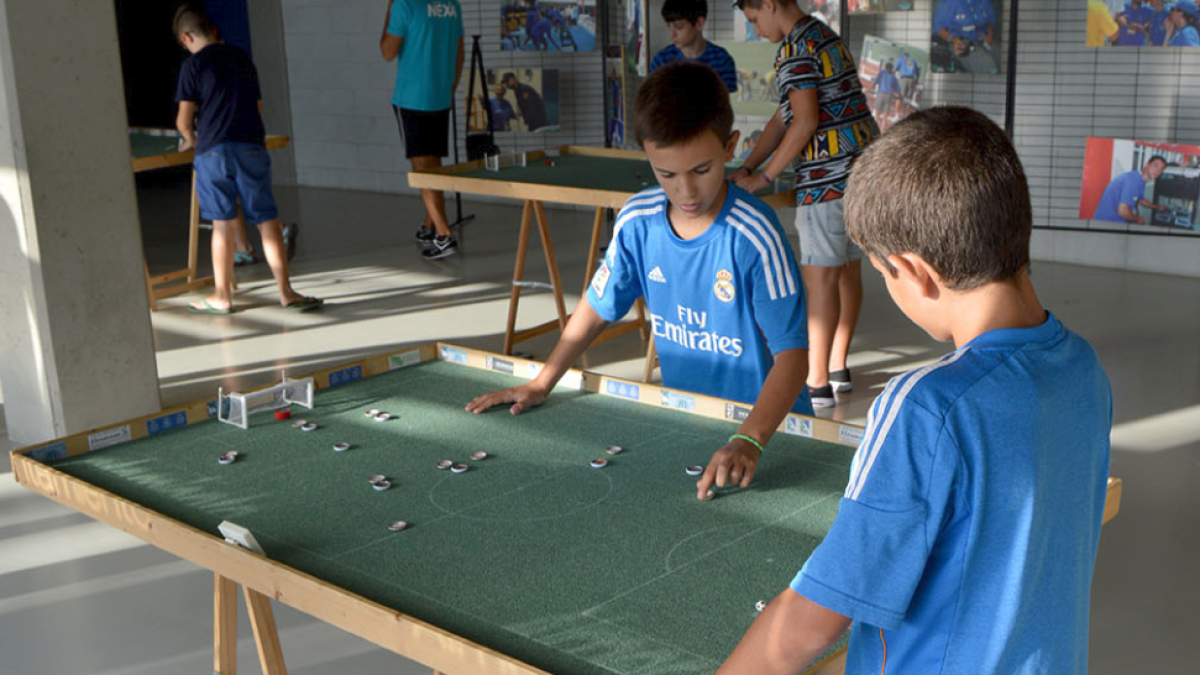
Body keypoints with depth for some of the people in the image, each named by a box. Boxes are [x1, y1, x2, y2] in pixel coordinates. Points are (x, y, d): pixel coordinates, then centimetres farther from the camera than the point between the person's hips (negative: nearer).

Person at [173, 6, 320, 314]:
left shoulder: (193, 65, 0)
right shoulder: (243, 59, 15)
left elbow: (184, 118, -1)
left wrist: (190, 139, 19)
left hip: (213, 151, -3)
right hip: (252, 147, 3)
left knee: (223, 222, 4)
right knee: (267, 220, 3)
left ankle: (222, 296, 13)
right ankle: (286, 292, 2)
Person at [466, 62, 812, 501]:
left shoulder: (754, 235, -20)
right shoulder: (637, 221, -5)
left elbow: (792, 352, -22)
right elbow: (597, 306, 10)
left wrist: (750, 441, -35)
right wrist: (540, 385, 7)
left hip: (766, 423, -4)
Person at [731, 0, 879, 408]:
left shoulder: (796, 47, -11)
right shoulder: (824, 36, 21)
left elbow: (805, 121, -18)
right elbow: (783, 118, 21)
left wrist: (763, 177, -10)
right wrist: (747, 168, 18)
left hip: (828, 175, -10)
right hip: (860, 167, 10)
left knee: (819, 276, -8)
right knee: (847, 269, 14)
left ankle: (818, 383, -5)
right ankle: (837, 367, 23)